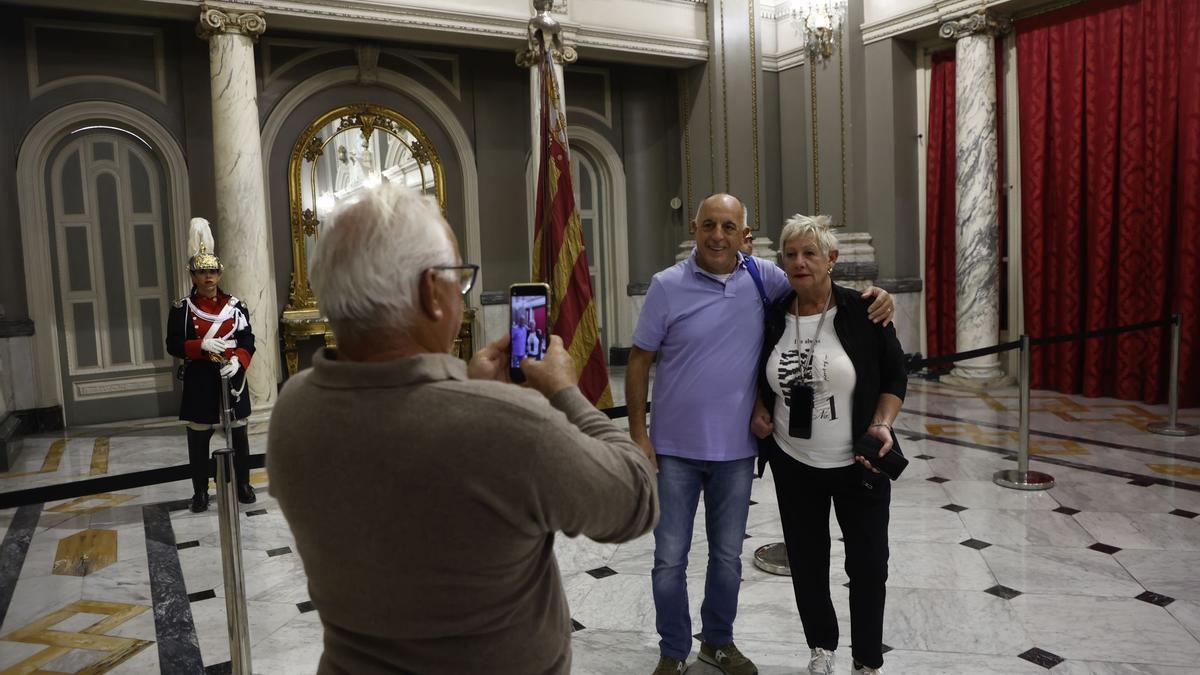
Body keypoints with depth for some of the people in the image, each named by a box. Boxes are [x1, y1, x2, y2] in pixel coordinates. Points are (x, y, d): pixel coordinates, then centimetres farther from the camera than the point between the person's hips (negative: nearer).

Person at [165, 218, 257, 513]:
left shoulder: (235, 306, 2)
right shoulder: (181, 308, -2)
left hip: (232, 377, 1)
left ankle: (243, 484, 24)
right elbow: (173, 345, -6)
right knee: (198, 439, 6)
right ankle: (200, 491, 19)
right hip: (199, 381, -1)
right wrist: (201, 345, -22)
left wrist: (237, 360, -19)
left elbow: (248, 341, -1)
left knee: (239, 435, 10)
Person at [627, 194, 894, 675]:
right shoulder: (667, 285, -9)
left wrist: (871, 294, -12)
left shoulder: (763, 277, -3)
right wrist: (638, 434, -7)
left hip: (736, 448, 2)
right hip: (674, 448, -2)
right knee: (670, 559, 8)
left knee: (728, 556, 18)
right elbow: (639, 362, -4)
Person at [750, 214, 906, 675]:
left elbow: (895, 374, -3)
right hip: (793, 465, 3)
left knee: (868, 565, 9)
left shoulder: (863, 312, -11)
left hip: (859, 464, -2)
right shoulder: (773, 317, -2)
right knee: (807, 561, 14)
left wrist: (881, 424, -16)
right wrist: (759, 410, -3)